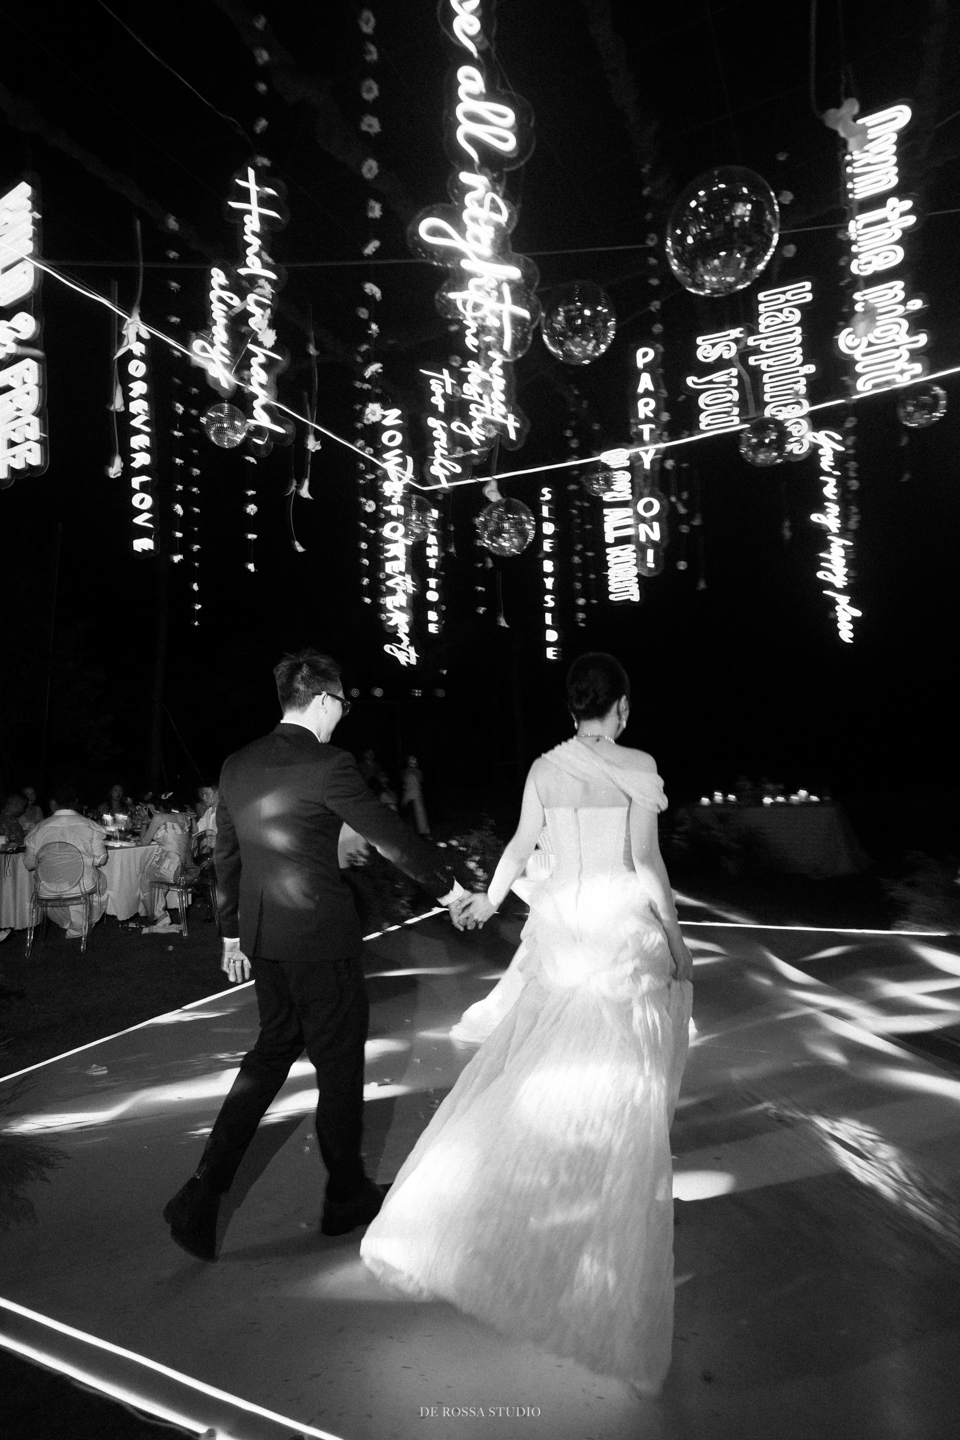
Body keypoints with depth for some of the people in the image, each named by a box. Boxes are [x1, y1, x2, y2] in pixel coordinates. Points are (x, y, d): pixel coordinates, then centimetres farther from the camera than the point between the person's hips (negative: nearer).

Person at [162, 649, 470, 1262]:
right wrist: (448, 883, 2)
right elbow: (390, 835, -12)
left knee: (274, 1048, 22)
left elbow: (227, 856, 11)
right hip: (322, 940, -7)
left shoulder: (236, 766, 4)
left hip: (263, 938, 7)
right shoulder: (330, 764, -18)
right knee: (340, 1063, 11)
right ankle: (347, 1196, 29)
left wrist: (233, 931, 22)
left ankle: (205, 1189, 18)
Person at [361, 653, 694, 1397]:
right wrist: (678, 948, -4)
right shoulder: (640, 767, -12)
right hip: (623, 934, -5)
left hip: (561, 931, 5)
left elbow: (521, 846, 7)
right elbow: (647, 867, -13)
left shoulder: (545, 767, 1)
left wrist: (488, 900, 24)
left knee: (541, 1067, 17)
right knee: (624, 1085, 10)